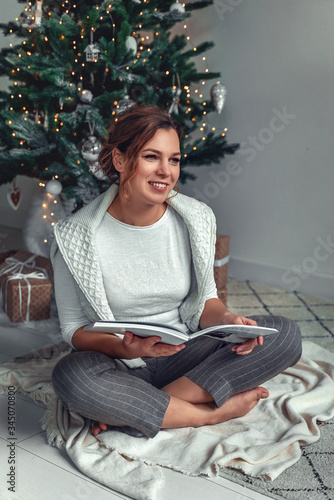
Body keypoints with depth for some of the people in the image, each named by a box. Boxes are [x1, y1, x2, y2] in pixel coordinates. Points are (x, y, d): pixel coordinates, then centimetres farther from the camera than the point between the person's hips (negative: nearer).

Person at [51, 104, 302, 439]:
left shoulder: (197, 219, -3)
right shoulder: (76, 235, -12)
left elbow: (205, 300, 7)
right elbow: (74, 328, -6)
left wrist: (228, 320, -16)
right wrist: (125, 348, -27)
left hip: (185, 354, 3)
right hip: (121, 366, -3)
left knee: (285, 333, -16)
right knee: (70, 375, -36)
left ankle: (131, 411, -19)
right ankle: (211, 413, -17)